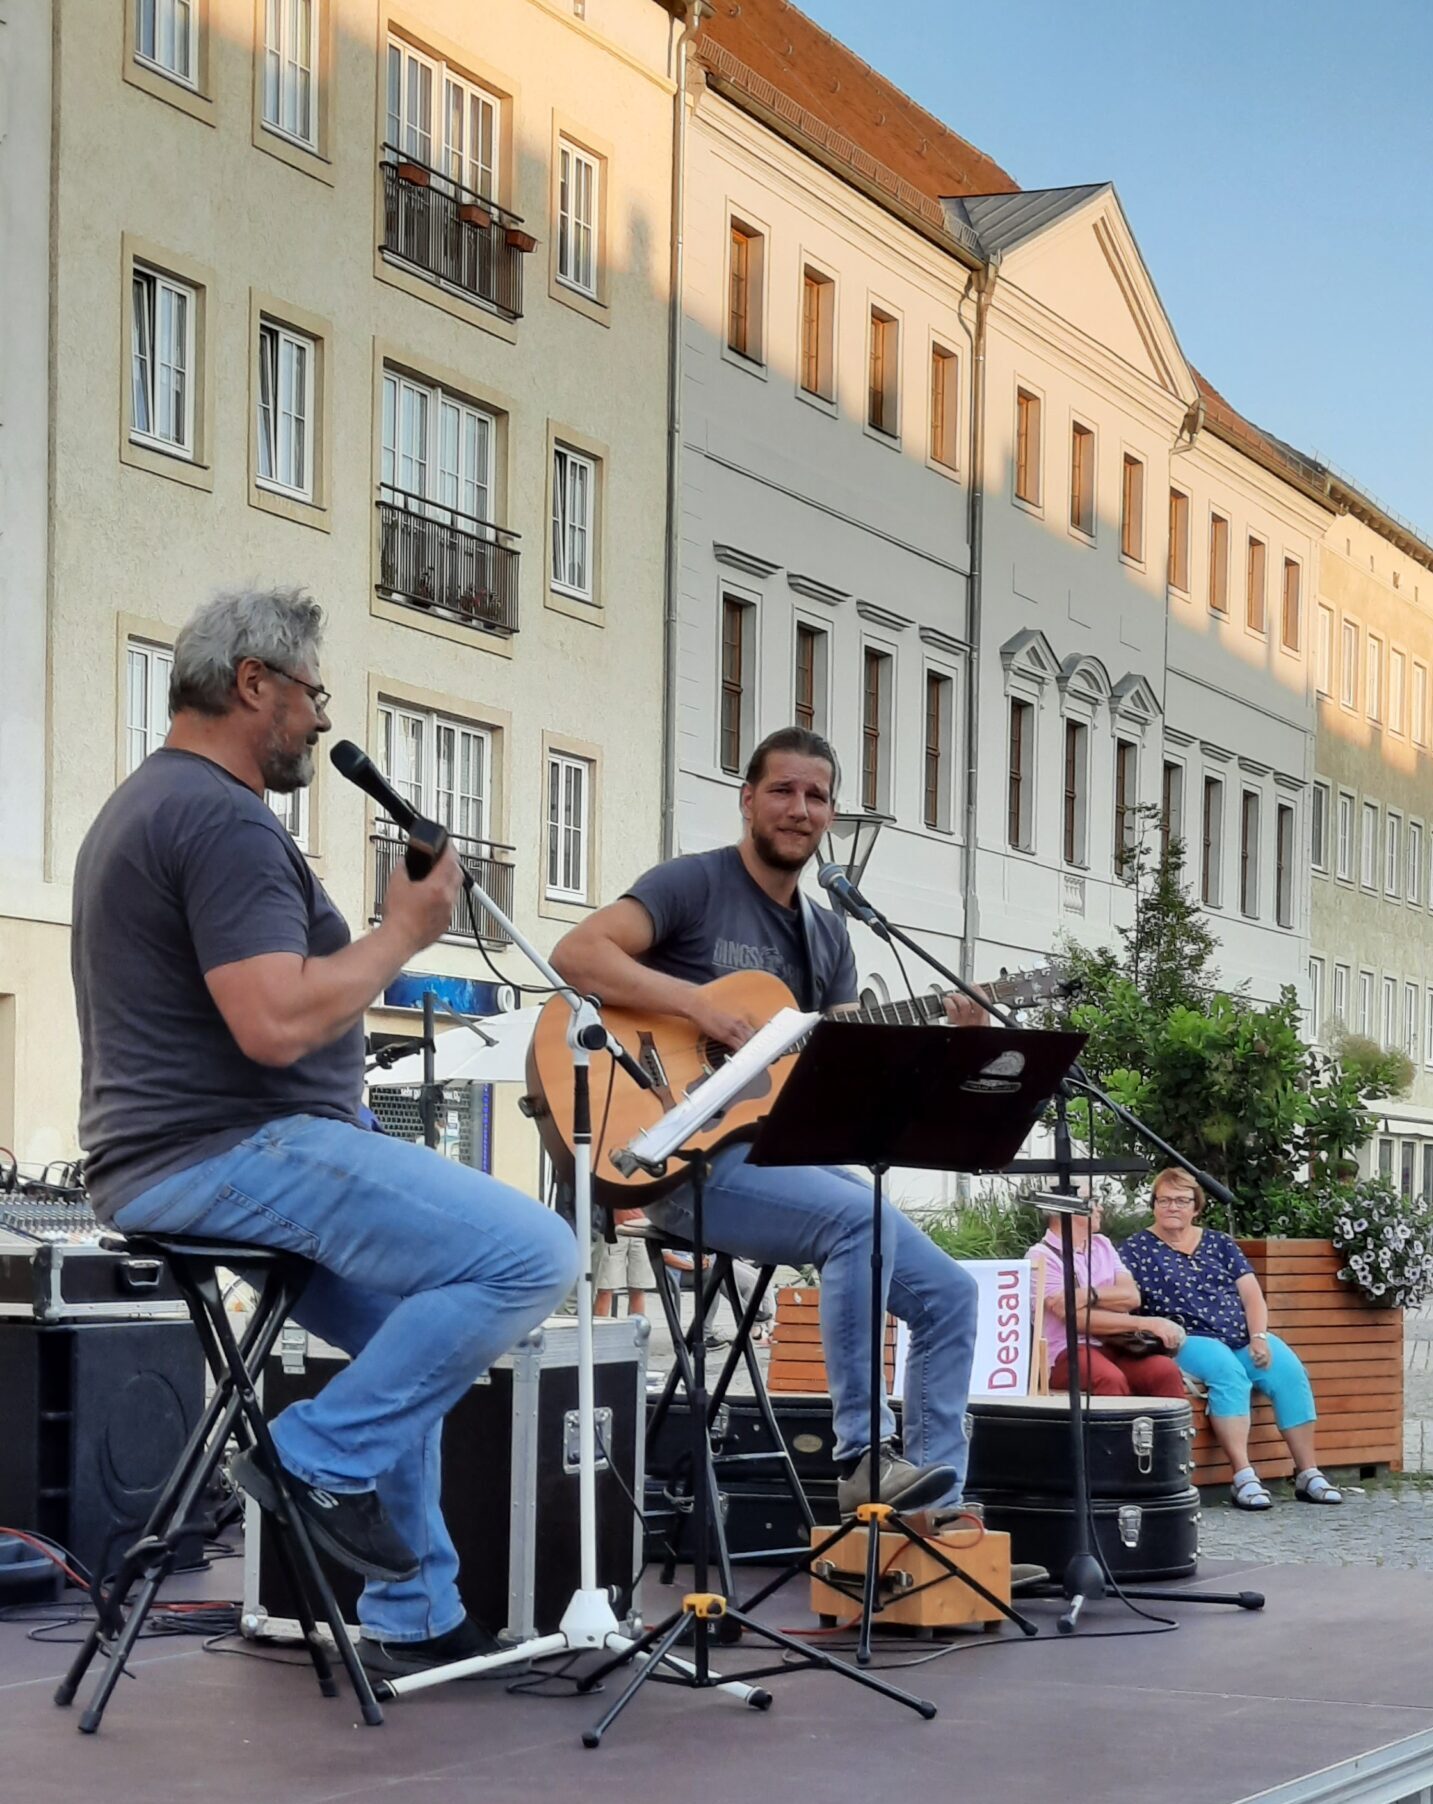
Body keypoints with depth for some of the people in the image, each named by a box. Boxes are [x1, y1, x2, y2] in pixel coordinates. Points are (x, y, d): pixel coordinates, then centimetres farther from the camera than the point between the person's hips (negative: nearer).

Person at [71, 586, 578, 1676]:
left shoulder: (145, 805, 20)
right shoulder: (225, 818, -15)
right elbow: (276, 1023, -26)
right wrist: (405, 933, -13)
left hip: (161, 1165, 12)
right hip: (235, 1150, -12)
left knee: (415, 1333, 24)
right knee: (532, 1256, -19)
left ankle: (415, 1618, 22)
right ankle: (328, 1459, -9)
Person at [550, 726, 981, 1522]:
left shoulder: (828, 935, 17)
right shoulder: (696, 884, -4)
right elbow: (576, 953, -18)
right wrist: (700, 1003, -25)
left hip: (792, 1151, 8)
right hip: (698, 1160, -8)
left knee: (949, 1294, -2)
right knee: (860, 1215, -33)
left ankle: (936, 1512, 1)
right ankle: (863, 1458, -28)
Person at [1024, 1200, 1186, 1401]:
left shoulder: (1102, 1245, 22)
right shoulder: (1041, 1257, 0)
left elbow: (1132, 1296, 7)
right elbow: (1079, 1318, -11)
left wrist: (1089, 1295, -12)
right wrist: (1147, 1325, -13)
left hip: (1117, 1347, 5)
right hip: (1068, 1353, -5)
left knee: (1165, 1369, -28)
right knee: (1111, 1379, -38)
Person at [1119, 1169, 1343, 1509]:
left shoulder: (1219, 1244, 19)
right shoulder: (1137, 1248, 9)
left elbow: (1252, 1295, 13)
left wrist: (1259, 1336, -5)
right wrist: (1152, 1323, -23)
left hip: (1243, 1338, 4)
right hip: (1188, 1341, -4)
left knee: (1289, 1370, -22)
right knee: (1227, 1369, -35)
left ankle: (1308, 1473, -18)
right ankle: (1243, 1477, -38)